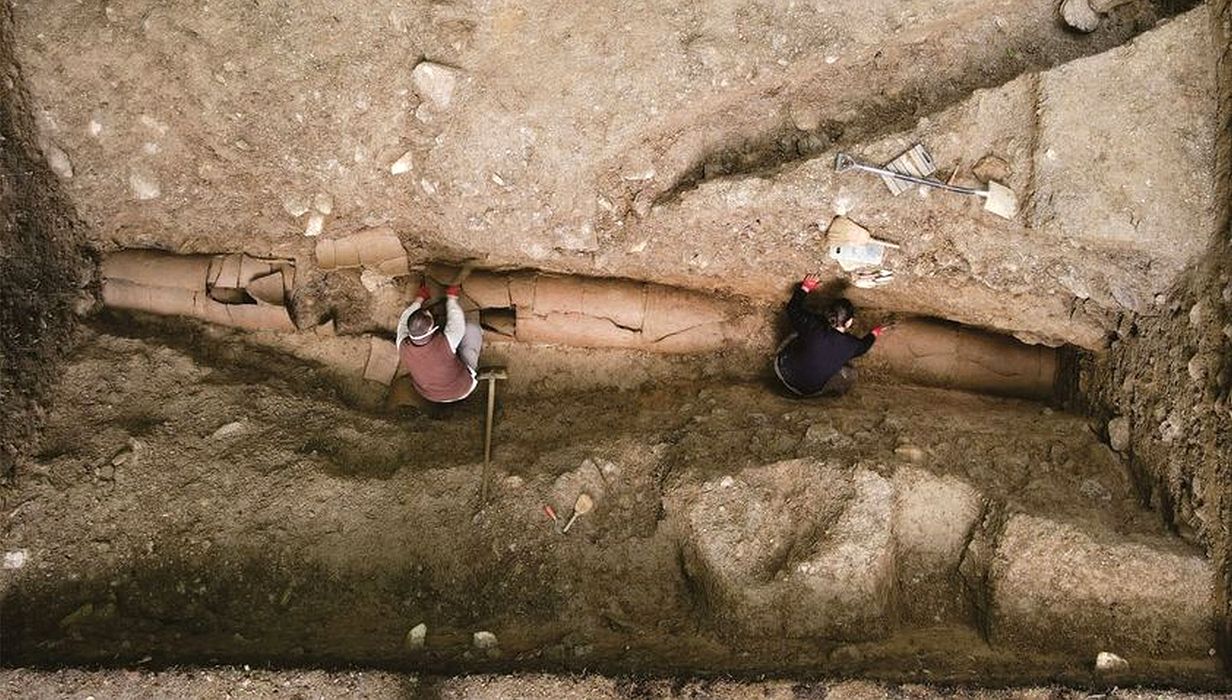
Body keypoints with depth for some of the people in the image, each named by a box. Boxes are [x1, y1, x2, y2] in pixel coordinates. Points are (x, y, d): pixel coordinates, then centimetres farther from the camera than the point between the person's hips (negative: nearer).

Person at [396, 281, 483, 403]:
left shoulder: (403, 349, -32)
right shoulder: (443, 345, -43)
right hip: (461, 390, -3)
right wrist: (452, 298, -5)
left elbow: (403, 322, -10)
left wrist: (419, 299, 3)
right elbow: (456, 322, -22)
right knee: (472, 329, 3)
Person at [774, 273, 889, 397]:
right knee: (850, 375, 14)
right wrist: (874, 334, 28)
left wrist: (805, 288, 12)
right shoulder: (850, 345, -20)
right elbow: (862, 346, 7)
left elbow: (792, 308, -3)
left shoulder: (812, 324, -22)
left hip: (783, 373, 1)